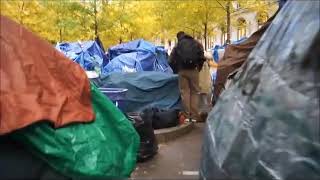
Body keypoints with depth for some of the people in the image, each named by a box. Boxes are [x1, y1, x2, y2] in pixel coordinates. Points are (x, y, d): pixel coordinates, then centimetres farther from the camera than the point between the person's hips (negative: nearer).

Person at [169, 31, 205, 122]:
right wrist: (199, 68, 13)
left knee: (184, 92, 6)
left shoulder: (177, 46, 9)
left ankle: (187, 115, 4)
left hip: (182, 70, 0)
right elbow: (202, 57, 3)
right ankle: (194, 115, 3)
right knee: (195, 91, 7)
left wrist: (176, 70, 15)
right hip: (193, 70, 0)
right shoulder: (197, 44, 11)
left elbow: (171, 61, 4)